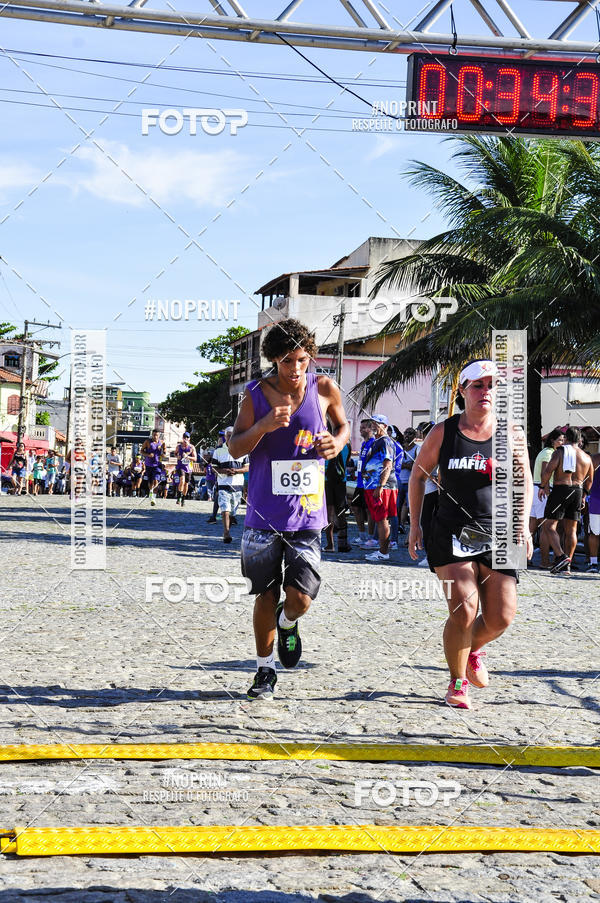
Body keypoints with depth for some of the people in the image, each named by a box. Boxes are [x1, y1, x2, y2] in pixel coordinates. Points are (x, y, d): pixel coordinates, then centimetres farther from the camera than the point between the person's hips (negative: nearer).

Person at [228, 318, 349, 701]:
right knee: (266, 597, 8)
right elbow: (235, 447, -3)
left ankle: (287, 623, 30)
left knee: (300, 599, -7)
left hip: (307, 515, 0)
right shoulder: (256, 394, -2)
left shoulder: (324, 389, -1)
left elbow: (344, 425, 18)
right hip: (264, 515, 0)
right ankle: (265, 671, 26)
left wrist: (337, 442, -5)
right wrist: (263, 426, -22)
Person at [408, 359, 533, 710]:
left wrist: (523, 523, 1)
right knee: (463, 611, -14)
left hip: (496, 535, 2)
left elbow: (524, 481, 13)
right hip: (452, 534, -2)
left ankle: (474, 649, 33)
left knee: (501, 617, -2)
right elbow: (419, 475, 10)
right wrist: (415, 524, 6)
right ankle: (458, 684, 8)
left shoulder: (511, 433, 1)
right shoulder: (443, 432, -2)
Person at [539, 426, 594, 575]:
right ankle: (567, 565, 7)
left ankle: (560, 556, -23)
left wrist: (542, 486, -2)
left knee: (548, 526, -5)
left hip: (560, 490, -6)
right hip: (577, 492, 6)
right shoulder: (586, 457, 14)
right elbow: (589, 480, 21)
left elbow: (548, 470, -15)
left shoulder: (560, 451, -3)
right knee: (571, 530, 9)